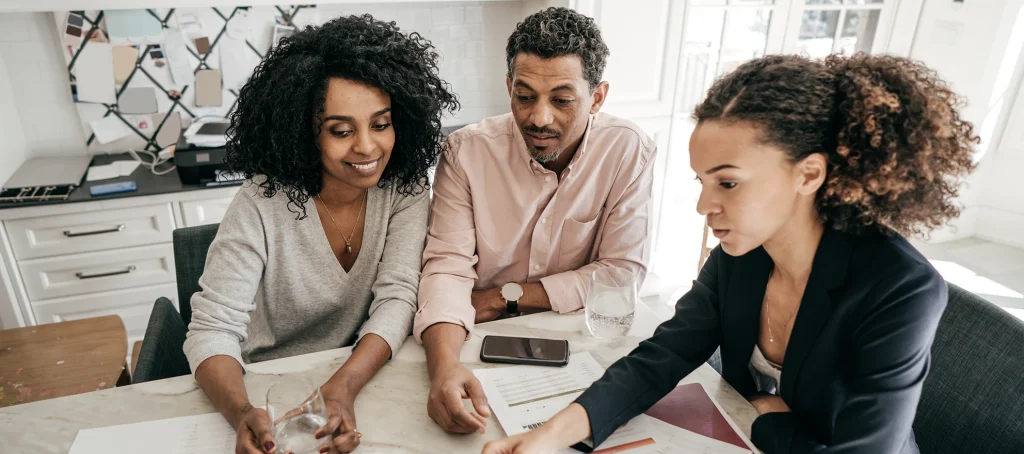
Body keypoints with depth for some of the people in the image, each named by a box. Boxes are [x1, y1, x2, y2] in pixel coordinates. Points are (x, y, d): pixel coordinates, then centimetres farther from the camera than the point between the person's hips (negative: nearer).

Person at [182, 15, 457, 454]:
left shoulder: (404, 188, -10)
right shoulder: (262, 206, -17)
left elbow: (397, 298, -14)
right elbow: (213, 329, -17)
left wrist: (343, 387, -29)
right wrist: (243, 414, -35)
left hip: (363, 377, 1)